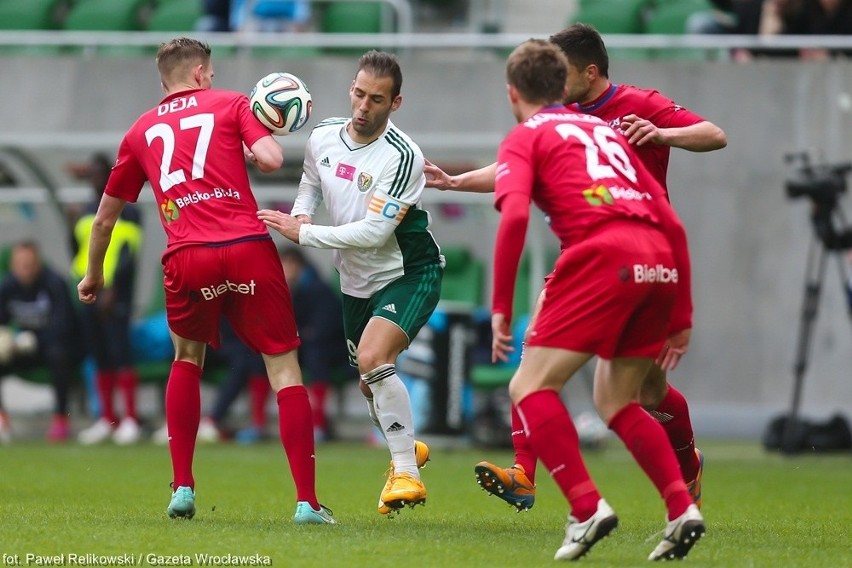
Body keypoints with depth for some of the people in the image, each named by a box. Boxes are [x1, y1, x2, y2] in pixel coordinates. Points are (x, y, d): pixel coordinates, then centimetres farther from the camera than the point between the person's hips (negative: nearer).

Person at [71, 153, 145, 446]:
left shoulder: (126, 211, -3)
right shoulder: (88, 211, 19)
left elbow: (127, 255, -11)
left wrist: (112, 289, -19)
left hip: (115, 292, -7)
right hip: (90, 291, 7)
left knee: (119, 352, -12)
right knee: (99, 356, 7)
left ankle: (130, 419, -11)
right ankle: (106, 419, 11)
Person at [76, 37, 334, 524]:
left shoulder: (141, 131, 22)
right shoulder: (232, 104, 12)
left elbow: (106, 216, 30)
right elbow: (271, 159, -5)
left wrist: (94, 274, 45)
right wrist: (257, 143, 18)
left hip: (187, 260, 3)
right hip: (249, 248, -3)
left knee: (187, 357, 27)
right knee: (284, 366, 3)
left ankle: (183, 488, 18)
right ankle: (307, 501, -5)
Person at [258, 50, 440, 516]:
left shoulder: (402, 156, -25)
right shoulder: (323, 137, -5)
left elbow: (373, 232, -29)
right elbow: (310, 185, 16)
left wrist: (302, 234, -25)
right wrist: (301, 214, -7)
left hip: (409, 273, -7)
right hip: (357, 281, 7)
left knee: (372, 359, -28)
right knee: (371, 385, 17)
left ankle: (406, 474, -22)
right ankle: (407, 449, 46)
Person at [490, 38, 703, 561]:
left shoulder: (525, 138, 13)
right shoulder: (607, 131, 29)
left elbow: (515, 216, -7)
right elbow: (672, 224, 24)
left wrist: (501, 307, -5)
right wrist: (681, 316, 27)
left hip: (602, 256, -6)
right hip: (660, 263, 6)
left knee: (531, 387, 3)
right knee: (615, 401, 20)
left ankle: (587, 507, -13)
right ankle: (682, 508, 4)